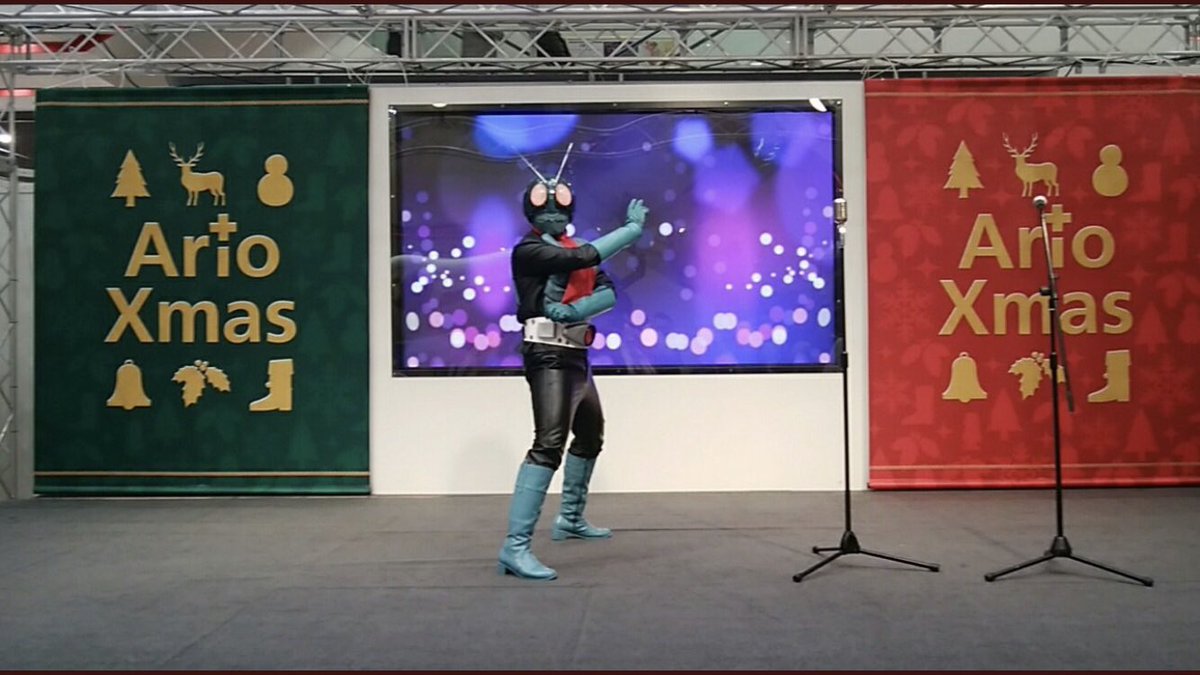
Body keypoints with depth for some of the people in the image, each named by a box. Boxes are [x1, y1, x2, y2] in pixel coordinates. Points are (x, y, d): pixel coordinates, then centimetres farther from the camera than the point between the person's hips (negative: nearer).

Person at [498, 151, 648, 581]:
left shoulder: (575, 251, 16)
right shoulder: (528, 250, -8)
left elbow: (609, 293, 3)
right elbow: (584, 257, -23)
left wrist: (576, 309, -17)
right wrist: (633, 228, -15)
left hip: (574, 356, 10)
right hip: (549, 356, -10)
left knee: (591, 435, 22)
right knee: (549, 444, -21)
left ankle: (570, 519, 38)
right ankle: (515, 547, -25)